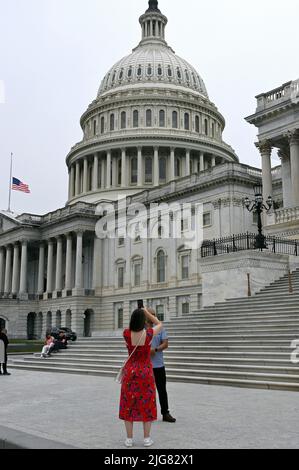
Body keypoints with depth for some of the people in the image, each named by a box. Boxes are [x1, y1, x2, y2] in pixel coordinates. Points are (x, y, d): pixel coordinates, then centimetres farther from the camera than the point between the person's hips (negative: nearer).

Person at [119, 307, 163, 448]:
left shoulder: (126, 334, -12)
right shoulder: (149, 333, -15)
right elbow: (159, 324, 6)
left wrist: (138, 314, 15)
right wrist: (147, 312, 9)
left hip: (130, 372, 1)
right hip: (146, 372, -1)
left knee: (128, 404, 9)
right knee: (146, 404, 10)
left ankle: (129, 438, 13)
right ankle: (147, 438, 13)